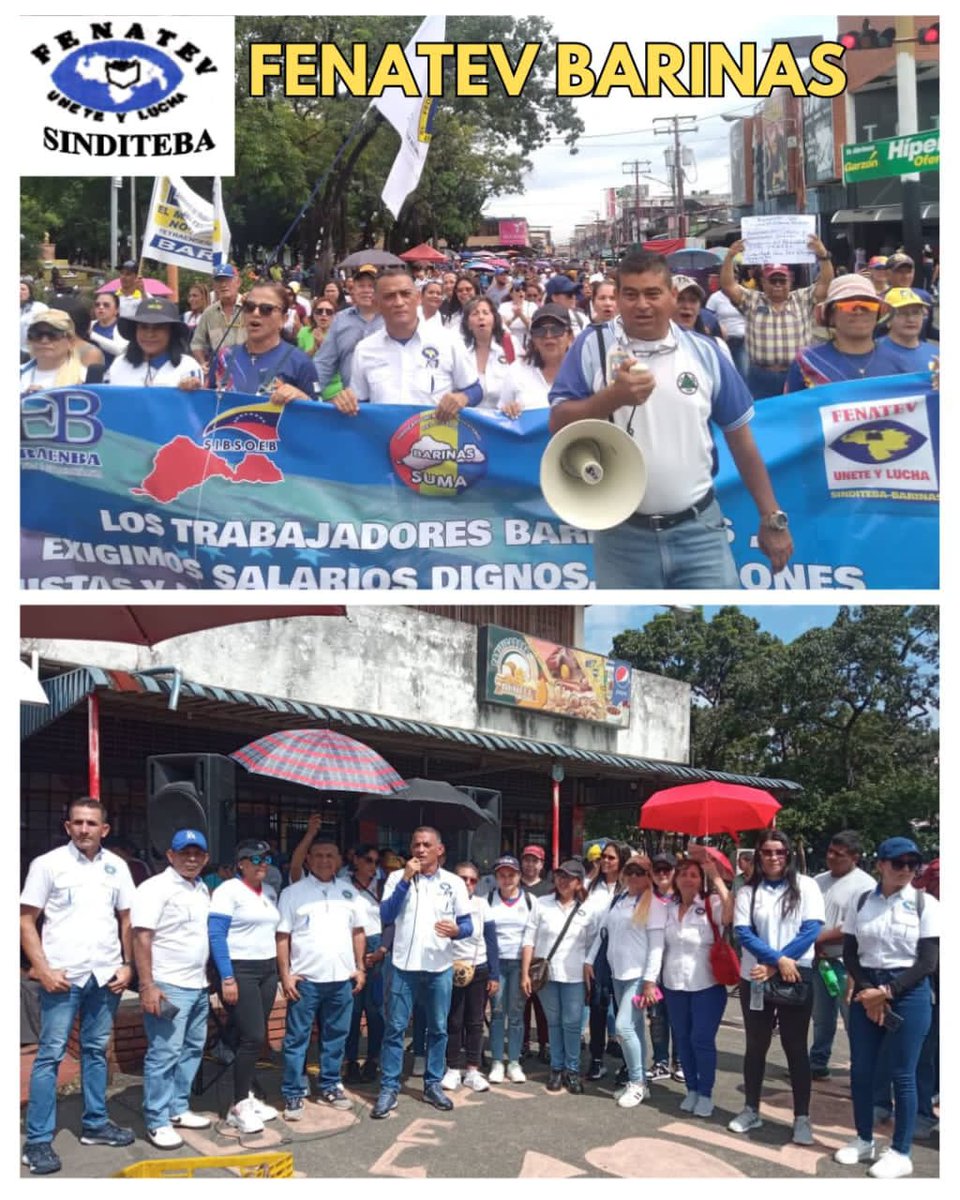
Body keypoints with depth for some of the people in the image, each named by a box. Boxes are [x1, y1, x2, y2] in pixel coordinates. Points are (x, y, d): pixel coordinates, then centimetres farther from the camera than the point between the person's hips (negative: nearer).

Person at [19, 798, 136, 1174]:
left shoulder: (116, 866, 7)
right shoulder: (48, 864, -4)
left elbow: (126, 919, 14)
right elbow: (26, 921, -3)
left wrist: (127, 965, 5)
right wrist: (43, 970, -11)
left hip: (105, 974, 4)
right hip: (62, 975, -4)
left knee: (96, 1050, 13)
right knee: (50, 1054, -2)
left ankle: (95, 1124, 23)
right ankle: (38, 1141, 1)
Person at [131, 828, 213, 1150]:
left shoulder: (202, 889, 14)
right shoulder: (156, 889, -12)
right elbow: (141, 939, -17)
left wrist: (209, 977, 17)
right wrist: (147, 986, -22)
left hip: (198, 985, 9)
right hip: (168, 986, -9)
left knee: (192, 1050, 14)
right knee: (164, 1054, -7)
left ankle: (178, 1109, 25)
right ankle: (158, 1122, -1)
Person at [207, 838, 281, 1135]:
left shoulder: (269, 892, 13)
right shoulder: (228, 890, -8)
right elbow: (216, 935, -13)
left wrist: (280, 970, 11)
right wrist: (227, 978, -18)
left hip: (267, 969, 7)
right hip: (239, 970, -7)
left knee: (255, 1037, 7)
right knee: (251, 1036, -11)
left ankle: (246, 1097, 16)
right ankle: (239, 1106, -4)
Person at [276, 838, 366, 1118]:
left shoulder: (348, 892, 10)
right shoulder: (292, 893, -1)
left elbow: (358, 932, 14)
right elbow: (282, 936, -3)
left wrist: (360, 967, 8)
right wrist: (285, 974, -8)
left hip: (342, 978, 4)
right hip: (305, 978, -3)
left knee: (336, 1036, 11)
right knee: (297, 1037, 1)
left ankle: (330, 1086, 24)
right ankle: (293, 1094, 7)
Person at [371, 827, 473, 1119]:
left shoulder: (454, 882, 4)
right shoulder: (398, 877, 3)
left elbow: (468, 924, 5)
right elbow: (386, 916, -9)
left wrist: (456, 930, -19)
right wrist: (406, 879, -14)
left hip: (440, 968, 1)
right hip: (404, 966, -1)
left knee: (438, 1028, 8)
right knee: (395, 1028, -2)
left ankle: (433, 1085, 20)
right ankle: (388, 1088, 3)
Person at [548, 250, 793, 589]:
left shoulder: (703, 352, 4)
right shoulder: (592, 347, -1)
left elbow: (740, 438, 9)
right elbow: (558, 425, -8)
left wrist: (772, 517, 8)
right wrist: (613, 396, -24)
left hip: (699, 529, 1)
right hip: (622, 535, -1)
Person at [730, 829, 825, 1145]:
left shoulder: (805, 886, 0)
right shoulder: (748, 891, 4)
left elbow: (812, 929, -9)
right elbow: (743, 933, -6)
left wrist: (773, 967, -13)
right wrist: (778, 959, -21)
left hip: (796, 978, -2)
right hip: (755, 979, 2)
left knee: (795, 1047, 2)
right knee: (755, 1046, 11)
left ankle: (802, 1118, 8)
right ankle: (751, 1110, 22)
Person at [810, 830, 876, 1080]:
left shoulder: (864, 885, -11)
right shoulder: (818, 881, 12)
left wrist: (818, 938, -12)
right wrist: (814, 946, -4)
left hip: (846, 965, -7)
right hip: (818, 960, 7)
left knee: (854, 1021, -6)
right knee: (821, 1019, 17)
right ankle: (818, 1065, 28)